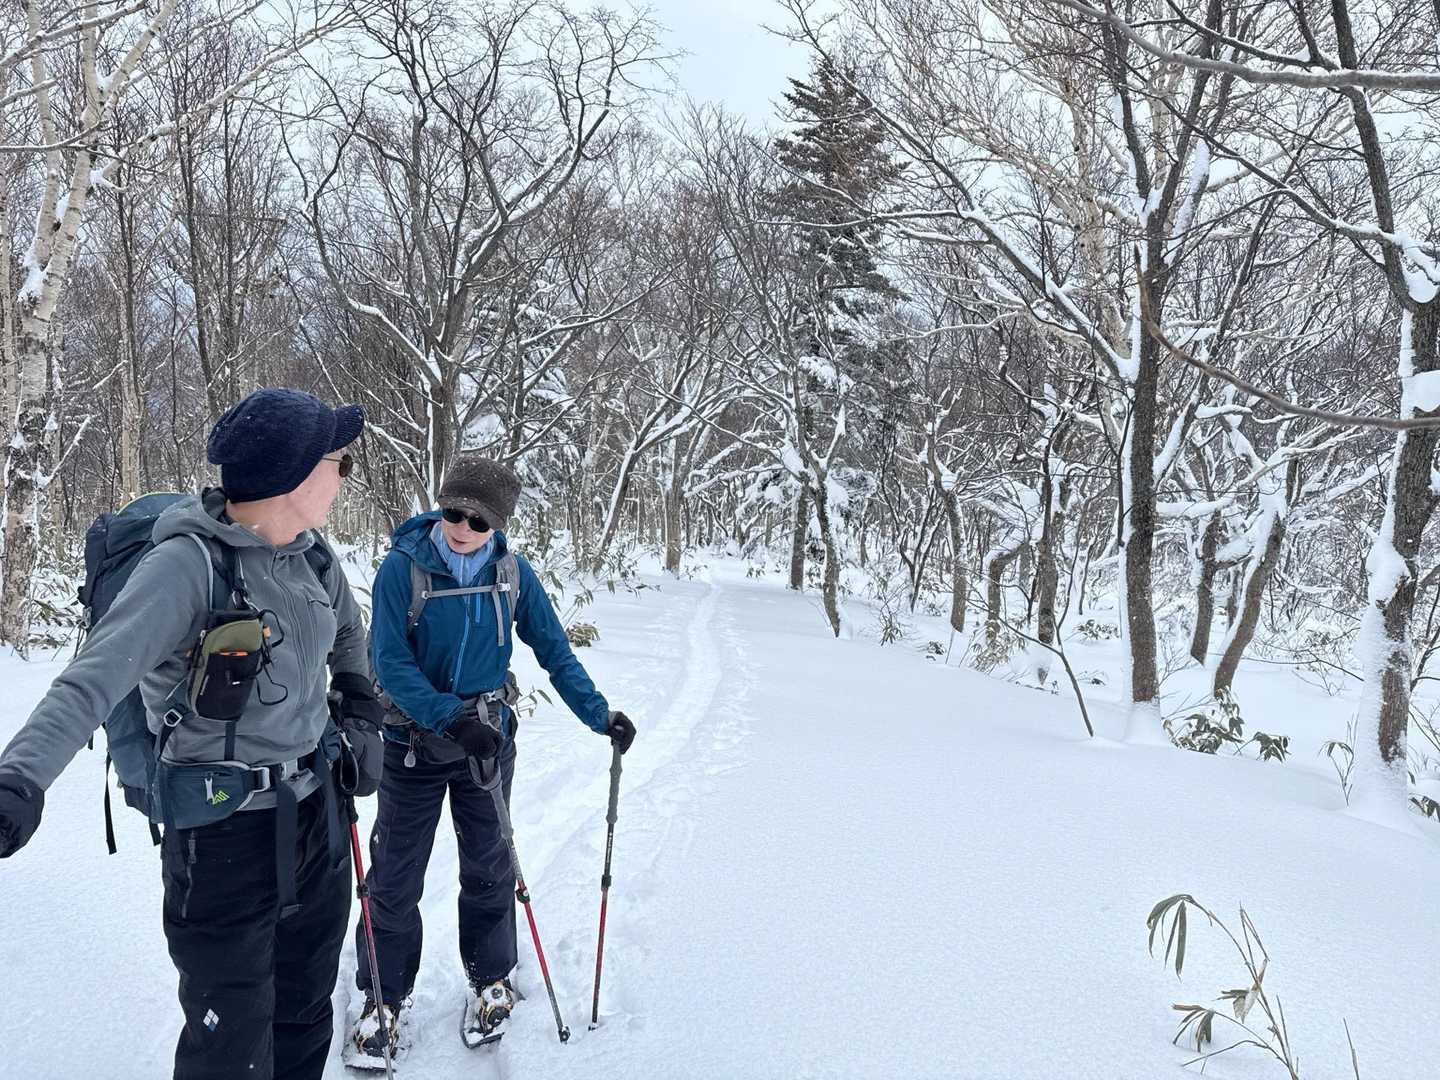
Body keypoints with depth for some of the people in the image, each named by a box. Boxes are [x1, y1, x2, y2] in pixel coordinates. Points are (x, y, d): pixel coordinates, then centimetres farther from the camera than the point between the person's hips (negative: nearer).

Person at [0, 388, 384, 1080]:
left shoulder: (309, 553, 0)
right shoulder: (188, 563, -22)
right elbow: (95, 679, -35)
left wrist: (356, 690, 18)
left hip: (315, 811, 7)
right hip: (226, 834, -7)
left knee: (306, 1019, 23)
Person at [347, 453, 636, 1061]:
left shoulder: (511, 573, -7)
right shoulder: (403, 567, -16)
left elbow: (553, 651, -1)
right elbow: (391, 663, -18)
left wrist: (599, 715, -9)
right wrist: (450, 717, -31)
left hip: (488, 739, 2)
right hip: (413, 743, -2)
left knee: (488, 869, 15)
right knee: (395, 878, 8)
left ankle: (491, 982, 35)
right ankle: (384, 999, 28)